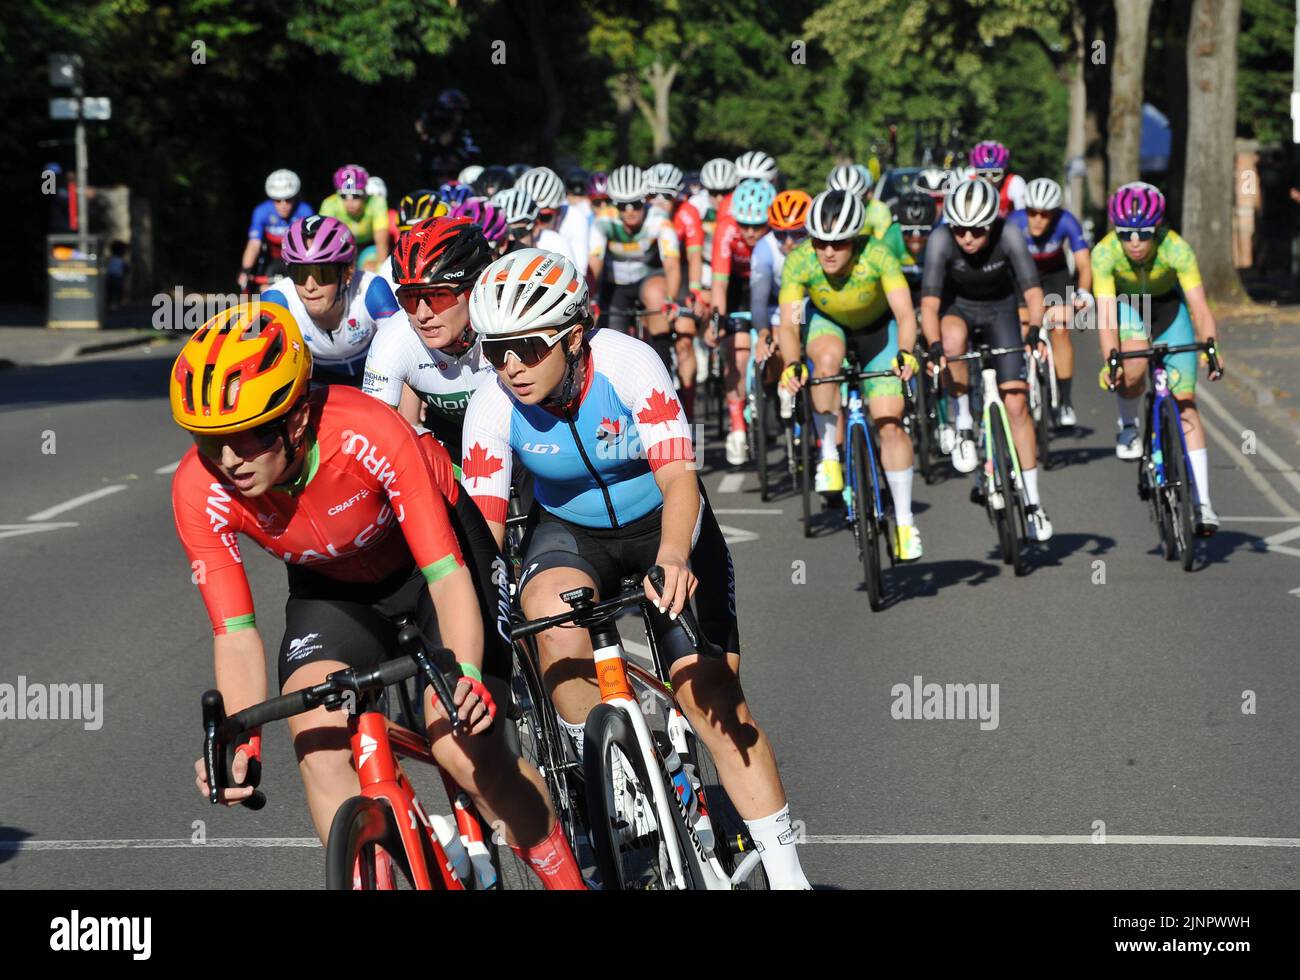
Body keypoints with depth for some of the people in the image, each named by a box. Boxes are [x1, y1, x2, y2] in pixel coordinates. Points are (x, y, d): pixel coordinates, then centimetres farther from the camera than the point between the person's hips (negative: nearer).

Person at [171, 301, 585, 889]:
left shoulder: (370, 436, -37)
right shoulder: (200, 490, -28)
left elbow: (448, 576, -35)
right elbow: (236, 634, -23)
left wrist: (467, 679, -51)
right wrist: (243, 743, -39)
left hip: (434, 548, -3)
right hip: (332, 586, 3)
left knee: (463, 748, -16)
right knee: (316, 736, -22)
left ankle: (567, 877, 6)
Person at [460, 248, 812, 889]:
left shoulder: (627, 366, -29)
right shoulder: (492, 408, -22)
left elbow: (678, 478, -35)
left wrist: (672, 558, -55)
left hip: (662, 525, -2)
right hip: (568, 532, 2)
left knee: (711, 695, -11)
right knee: (556, 620, -33)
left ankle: (786, 871, -2)